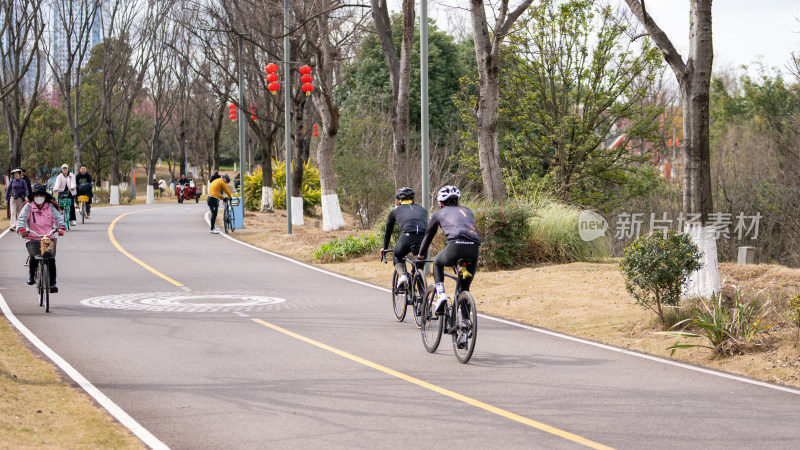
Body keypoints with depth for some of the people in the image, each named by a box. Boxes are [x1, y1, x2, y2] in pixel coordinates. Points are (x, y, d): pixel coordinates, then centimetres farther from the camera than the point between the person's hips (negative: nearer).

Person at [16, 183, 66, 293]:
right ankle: (31, 275, 2)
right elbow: (21, 219, -8)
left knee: (51, 258, -18)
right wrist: (21, 229, -29)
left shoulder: (50, 207, 9)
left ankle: (52, 284, -10)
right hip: (32, 239, -1)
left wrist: (61, 227, -25)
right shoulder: (28, 207, 5)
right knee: (34, 256, -27)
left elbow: (58, 218, -3)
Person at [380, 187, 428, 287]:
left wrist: (385, 248, 54)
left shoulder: (395, 211, 28)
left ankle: (402, 274, 0)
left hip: (407, 236, -2)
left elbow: (388, 231, 39)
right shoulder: (423, 210, 33)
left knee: (397, 256, 28)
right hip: (423, 238, 2)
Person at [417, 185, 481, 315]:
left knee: (437, 263, 30)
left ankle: (440, 295, 10)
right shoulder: (467, 211, 33)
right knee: (465, 288, 19)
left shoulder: (438, 214, 24)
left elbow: (428, 236, 33)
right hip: (474, 249, 3)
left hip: (456, 246, -3)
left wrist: (420, 255, 47)